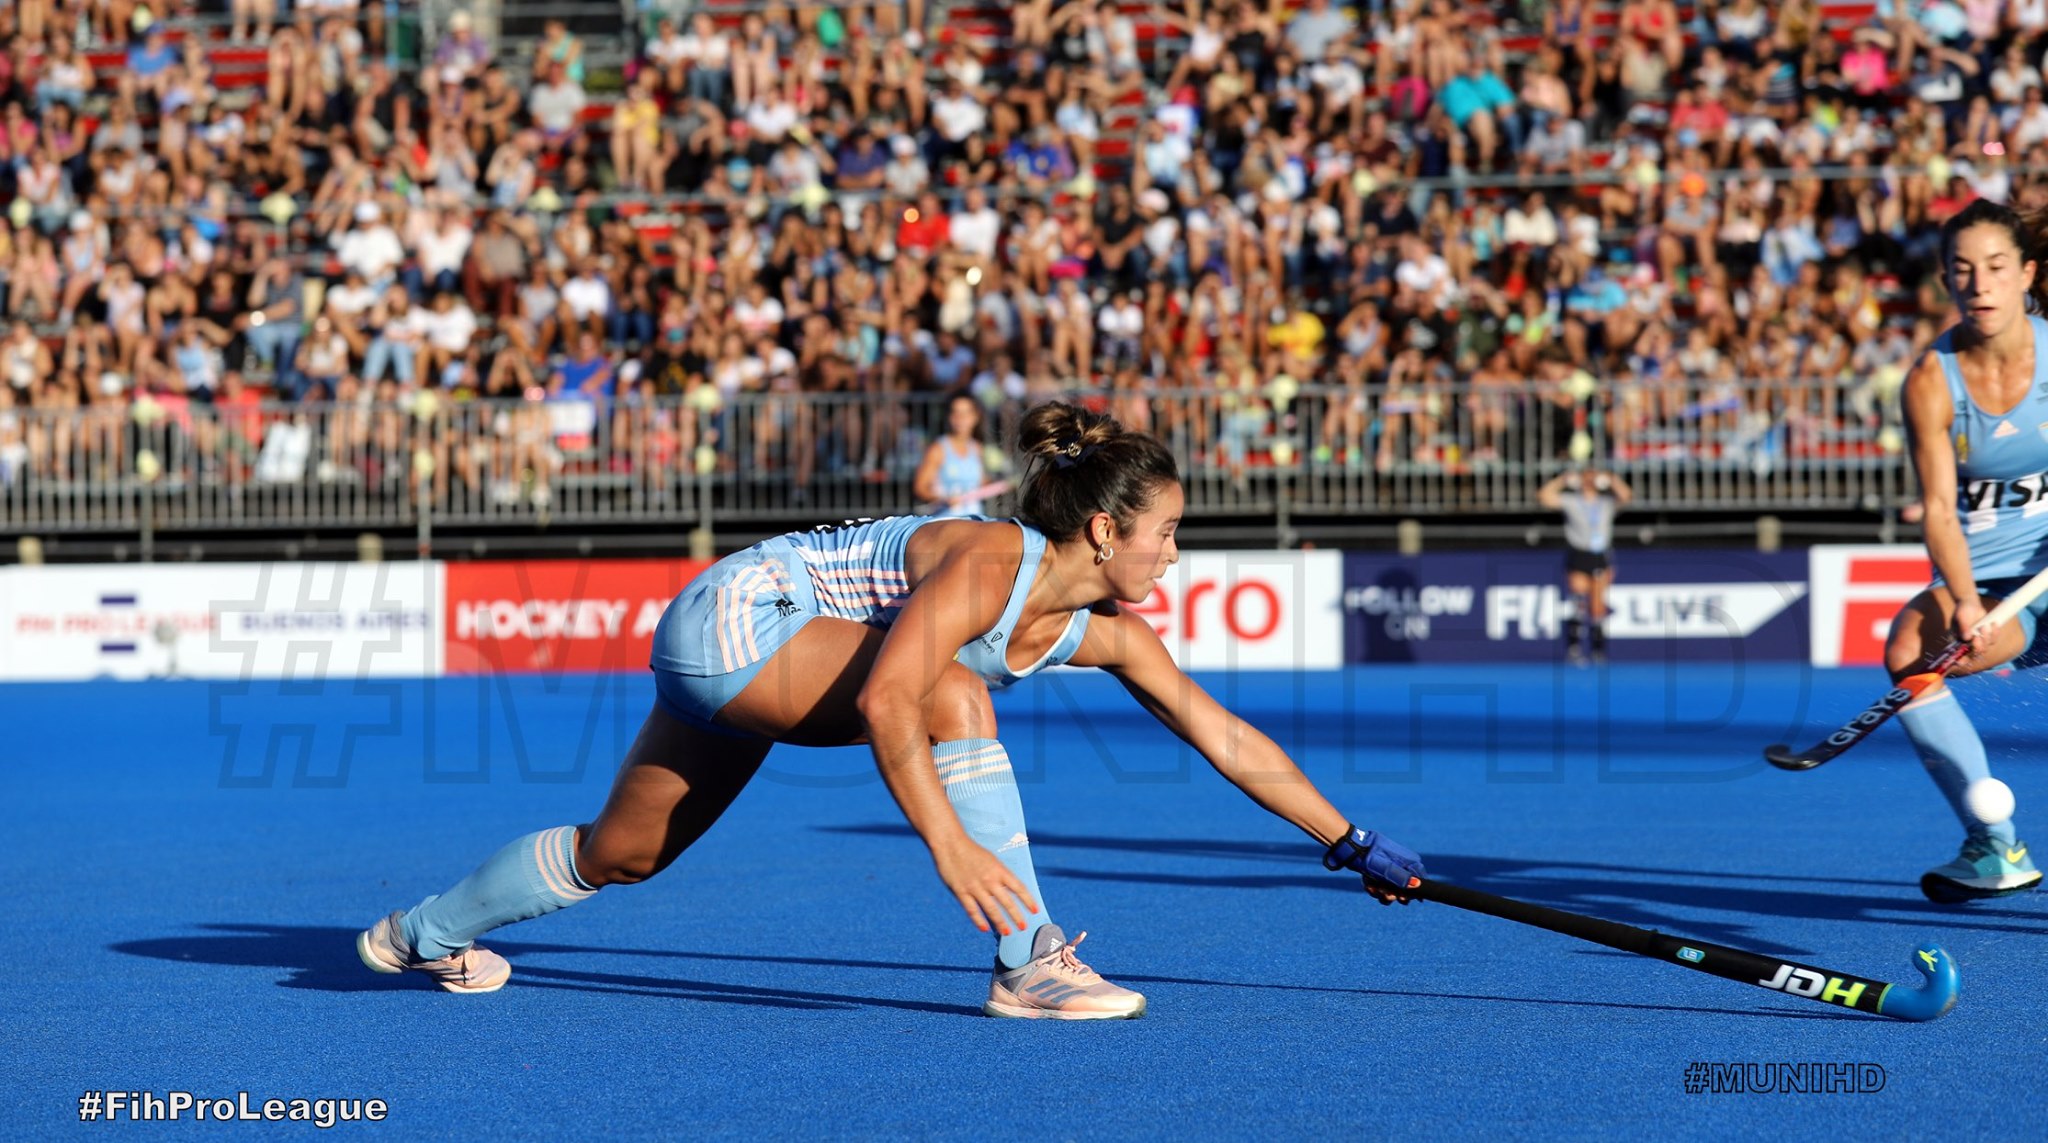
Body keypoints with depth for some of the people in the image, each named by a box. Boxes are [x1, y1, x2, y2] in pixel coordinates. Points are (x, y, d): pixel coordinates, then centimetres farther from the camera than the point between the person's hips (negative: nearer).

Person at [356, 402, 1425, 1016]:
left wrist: (1353, 843, -1)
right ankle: (1026, 964, -25)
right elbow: (885, 702, -37)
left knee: (620, 854, 16)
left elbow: (1225, 739, -1)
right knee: (957, 695, -27)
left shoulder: (1105, 629, -4)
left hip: (752, 669, 8)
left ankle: (424, 934, 36)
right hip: (734, 613, -8)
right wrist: (950, 845, -42)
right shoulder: (989, 563, -28)